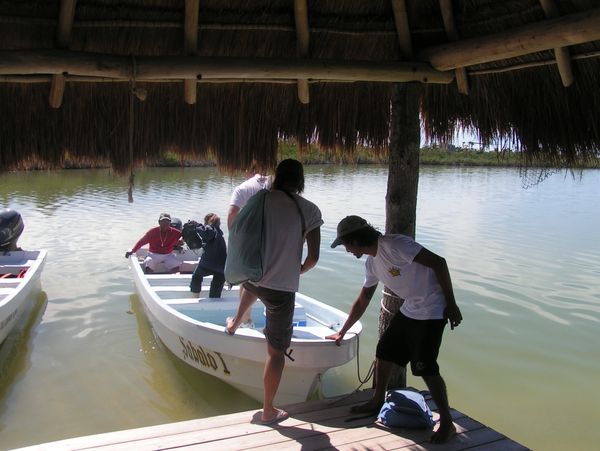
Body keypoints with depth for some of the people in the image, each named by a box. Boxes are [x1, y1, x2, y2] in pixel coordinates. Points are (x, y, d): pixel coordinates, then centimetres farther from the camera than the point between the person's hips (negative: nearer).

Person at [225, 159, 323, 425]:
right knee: (276, 351, 8)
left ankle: (234, 323, 58)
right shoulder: (310, 210, -8)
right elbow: (313, 257, -10)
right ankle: (268, 411, 17)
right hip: (282, 287, -4)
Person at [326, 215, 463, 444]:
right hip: (410, 308, 9)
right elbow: (362, 302, 18)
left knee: (425, 367, -10)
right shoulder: (372, 263, 6)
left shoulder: (395, 245, -23)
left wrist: (451, 305, -22)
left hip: (432, 309, -9)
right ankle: (377, 401, 32)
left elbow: (438, 262, -24)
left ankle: (447, 423, 6)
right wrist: (342, 332, 24)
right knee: (384, 351, 13)